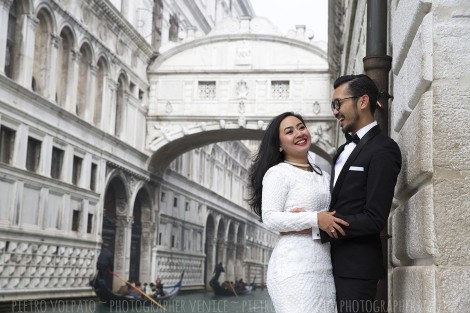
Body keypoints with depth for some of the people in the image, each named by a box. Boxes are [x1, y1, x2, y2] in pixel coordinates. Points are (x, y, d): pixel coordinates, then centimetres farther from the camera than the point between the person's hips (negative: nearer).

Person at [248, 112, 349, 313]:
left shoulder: (323, 176, 18)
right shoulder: (277, 173, -2)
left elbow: (332, 216, 13)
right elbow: (270, 218, -12)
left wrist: (311, 227, -7)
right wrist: (314, 219, -19)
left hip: (324, 266, 6)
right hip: (294, 265, -6)